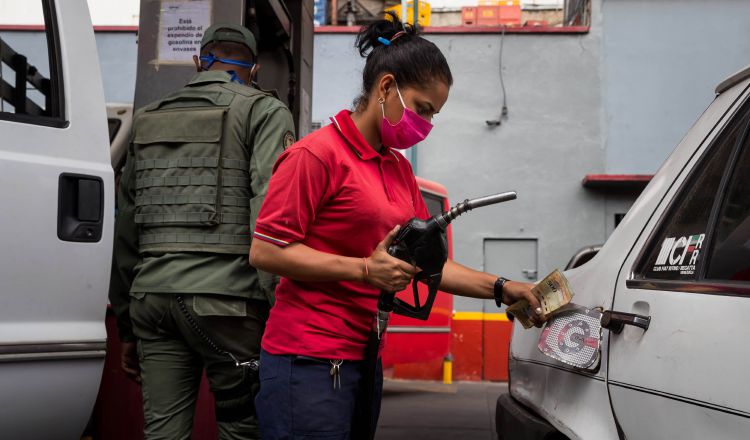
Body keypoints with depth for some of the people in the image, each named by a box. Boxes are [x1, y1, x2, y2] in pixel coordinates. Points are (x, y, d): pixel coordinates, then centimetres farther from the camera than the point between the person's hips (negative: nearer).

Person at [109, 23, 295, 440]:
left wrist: (127, 324, 24)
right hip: (224, 296, -5)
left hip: (151, 295, 5)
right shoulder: (264, 112, 5)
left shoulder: (149, 119, 21)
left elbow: (126, 225, 20)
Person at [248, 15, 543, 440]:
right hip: (310, 360, -8)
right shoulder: (318, 154, -9)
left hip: (363, 358, 8)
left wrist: (501, 288, 3)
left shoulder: (400, 169, 15)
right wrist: (365, 269, -19)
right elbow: (266, 250, -13)